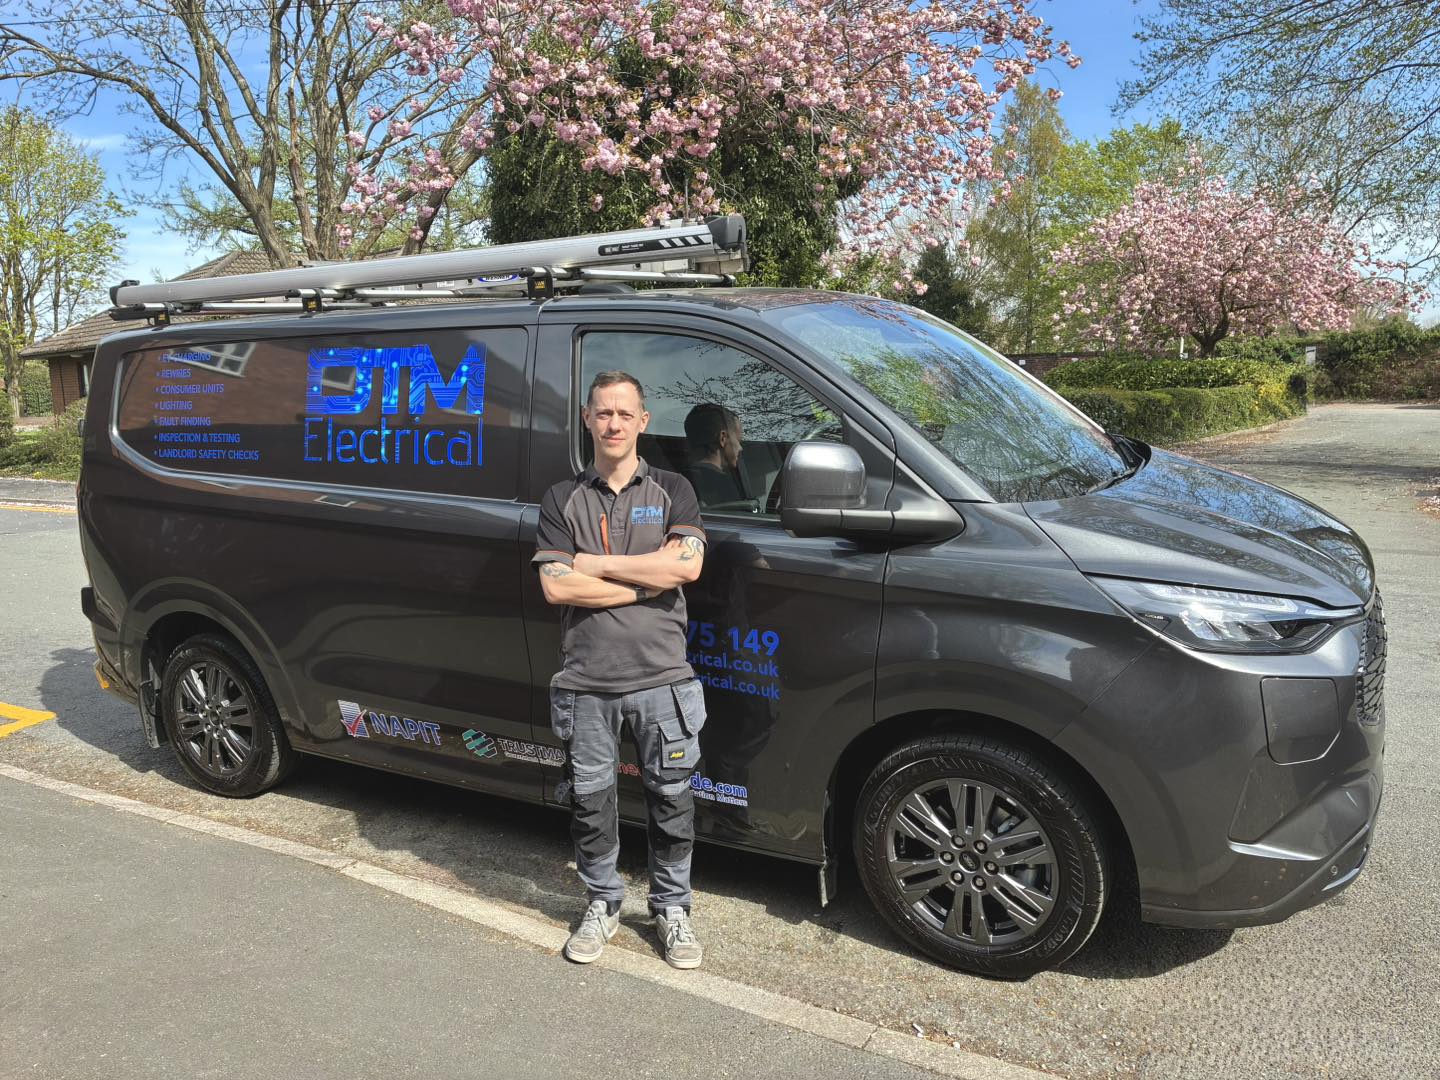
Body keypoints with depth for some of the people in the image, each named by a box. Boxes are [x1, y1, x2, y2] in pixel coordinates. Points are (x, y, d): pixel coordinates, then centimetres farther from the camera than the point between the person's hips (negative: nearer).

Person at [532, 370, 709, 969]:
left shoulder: (672, 490, 5)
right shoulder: (563, 498, 6)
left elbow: (687, 565, -13)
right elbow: (555, 586, -7)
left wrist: (596, 564, -11)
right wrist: (645, 583, -10)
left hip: (661, 676, -1)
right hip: (586, 681, 1)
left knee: (671, 799, 9)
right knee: (591, 801, 12)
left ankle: (672, 907, 28)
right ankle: (602, 904, 32)